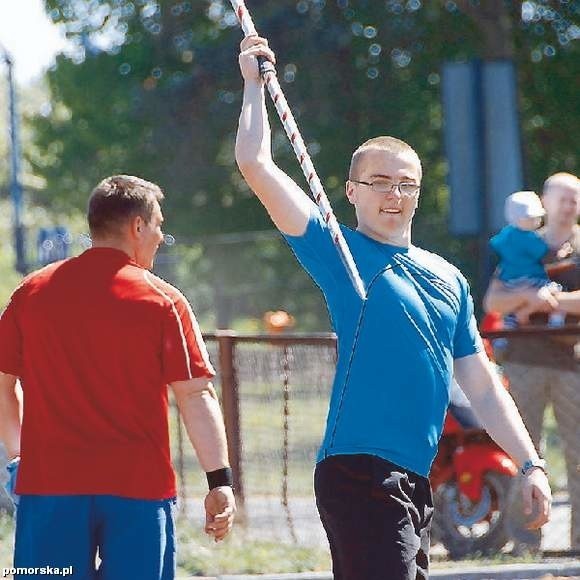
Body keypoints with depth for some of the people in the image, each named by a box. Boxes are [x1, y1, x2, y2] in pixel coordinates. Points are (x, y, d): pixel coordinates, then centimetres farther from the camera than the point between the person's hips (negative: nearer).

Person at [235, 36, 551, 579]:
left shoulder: (448, 279, 18)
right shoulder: (341, 253, 0)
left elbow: (482, 386, 20)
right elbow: (254, 164, -7)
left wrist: (530, 464, 13)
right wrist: (254, 84, 2)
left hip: (413, 479, 7)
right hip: (360, 471, -7)